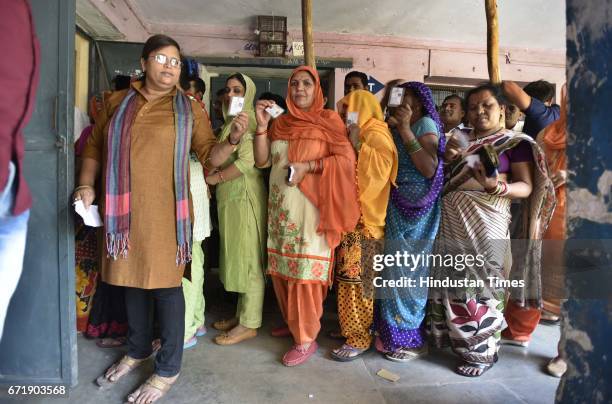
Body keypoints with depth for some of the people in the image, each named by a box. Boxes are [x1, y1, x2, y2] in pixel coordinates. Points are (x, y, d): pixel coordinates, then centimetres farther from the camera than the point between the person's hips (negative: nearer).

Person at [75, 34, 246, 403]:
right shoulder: (118, 103, 11)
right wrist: (86, 185, 4)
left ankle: (168, 369, 18)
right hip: (125, 210, 4)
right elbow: (95, 147, 16)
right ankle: (138, 351, 39)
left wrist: (233, 139, -16)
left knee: (166, 284, 1)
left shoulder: (190, 109, 3)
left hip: (164, 212, -4)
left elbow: (210, 155, 1)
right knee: (134, 279, 17)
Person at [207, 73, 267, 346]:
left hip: (245, 196, -9)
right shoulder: (230, 122, 19)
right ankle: (242, 313, 25)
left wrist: (213, 178, -10)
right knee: (238, 256, 13)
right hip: (230, 197, 9)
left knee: (248, 257, -3)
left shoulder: (248, 120, -8)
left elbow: (246, 162, -20)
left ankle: (249, 324, 7)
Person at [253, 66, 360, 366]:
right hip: (280, 205, 5)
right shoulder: (280, 123, 13)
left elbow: (347, 158, -9)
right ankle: (292, 322, 30)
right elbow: (262, 161, 6)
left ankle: (306, 339, 8)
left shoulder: (328, 120, 0)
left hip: (311, 206, -5)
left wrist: (308, 166, -18)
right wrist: (262, 125, -5)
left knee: (306, 272, -4)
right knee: (281, 268, 11)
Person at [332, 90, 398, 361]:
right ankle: (350, 327, 22)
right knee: (348, 275, 12)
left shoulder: (375, 133, -7)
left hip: (364, 218, -9)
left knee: (357, 277, -5)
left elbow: (383, 166, -24)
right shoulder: (355, 133, 20)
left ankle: (359, 338, 4)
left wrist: (358, 145, -20)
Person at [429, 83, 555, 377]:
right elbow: (441, 178, 17)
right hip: (452, 224, 5)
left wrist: (496, 187, -25)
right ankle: (458, 340, 26)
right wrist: (448, 159, -3)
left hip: (485, 225, -5)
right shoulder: (462, 140, 16)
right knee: (454, 283, 9)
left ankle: (483, 351, 14)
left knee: (481, 286, -2)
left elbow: (527, 187, -7)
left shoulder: (515, 142, 0)